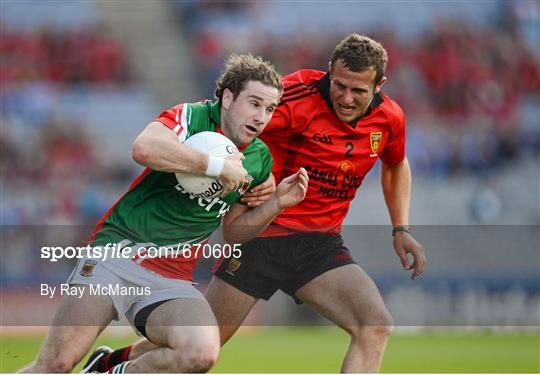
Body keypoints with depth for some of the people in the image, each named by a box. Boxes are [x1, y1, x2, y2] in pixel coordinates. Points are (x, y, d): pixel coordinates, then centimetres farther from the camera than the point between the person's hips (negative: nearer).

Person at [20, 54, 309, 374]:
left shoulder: (260, 158, 10)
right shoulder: (192, 116, -6)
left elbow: (234, 228, 20)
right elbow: (144, 148, -28)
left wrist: (277, 203, 3)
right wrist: (218, 166, -22)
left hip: (172, 277, 4)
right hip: (119, 248, -4)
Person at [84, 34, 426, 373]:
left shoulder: (390, 118, -1)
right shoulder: (299, 94, -19)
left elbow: (396, 166, 21)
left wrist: (401, 229, 14)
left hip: (321, 244, 4)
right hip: (263, 233, -4)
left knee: (376, 327, -19)